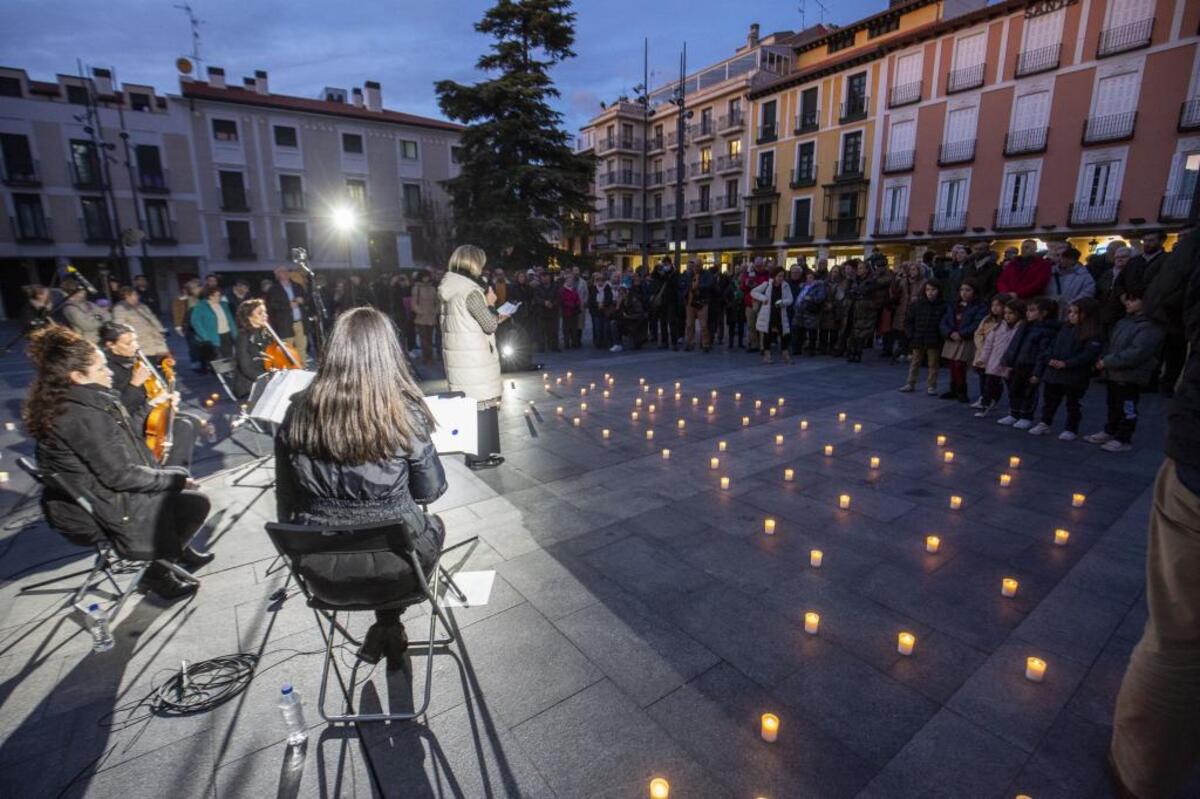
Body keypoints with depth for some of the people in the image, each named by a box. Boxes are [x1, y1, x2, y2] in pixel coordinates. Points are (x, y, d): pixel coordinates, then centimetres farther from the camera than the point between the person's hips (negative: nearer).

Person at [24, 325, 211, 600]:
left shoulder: (68, 402, 2)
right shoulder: (84, 415, -28)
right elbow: (120, 475, -26)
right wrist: (173, 479, -16)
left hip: (87, 496, 10)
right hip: (101, 512, -10)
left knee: (179, 476, 18)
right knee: (196, 503, -4)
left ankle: (179, 550, 28)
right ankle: (157, 573, 12)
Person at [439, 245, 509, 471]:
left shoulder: (449, 289, 9)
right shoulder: (470, 291, -18)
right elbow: (490, 325, -16)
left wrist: (486, 305, 10)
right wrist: (490, 305, 1)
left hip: (457, 354, 9)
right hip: (474, 357, -9)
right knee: (481, 402, 1)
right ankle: (480, 456, 9)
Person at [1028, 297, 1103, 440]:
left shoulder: (1093, 334, -9)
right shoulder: (1066, 328, 11)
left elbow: (1088, 354, -19)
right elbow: (1052, 346, 10)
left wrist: (1066, 364, -25)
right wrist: (1049, 359, -5)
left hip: (1075, 376, -6)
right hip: (1053, 372, 6)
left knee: (1073, 404, 7)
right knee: (1049, 399, 15)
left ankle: (1071, 429, 19)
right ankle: (1044, 424, 27)